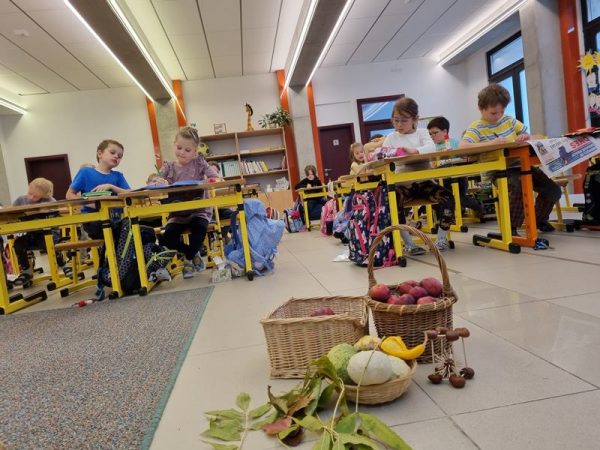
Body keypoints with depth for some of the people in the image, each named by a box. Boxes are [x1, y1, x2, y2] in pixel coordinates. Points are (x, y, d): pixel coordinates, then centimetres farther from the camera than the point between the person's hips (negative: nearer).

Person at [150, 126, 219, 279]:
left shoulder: (199, 162, 2)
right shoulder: (168, 166, 6)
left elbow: (215, 177, -10)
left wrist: (211, 181, -35)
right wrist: (158, 182, -30)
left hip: (199, 210, -2)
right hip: (178, 213, 2)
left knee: (199, 229, -33)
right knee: (167, 238, -21)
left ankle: (189, 259, -2)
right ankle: (194, 253, 8)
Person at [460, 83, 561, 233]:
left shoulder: (509, 120, 11)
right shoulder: (476, 127, -7)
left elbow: (529, 134, 16)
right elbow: (463, 146, -26)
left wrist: (524, 137, -10)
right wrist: (491, 143, -36)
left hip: (519, 164, 7)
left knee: (554, 190, -2)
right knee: (519, 187, -36)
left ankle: (539, 219, 28)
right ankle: (511, 228, -16)